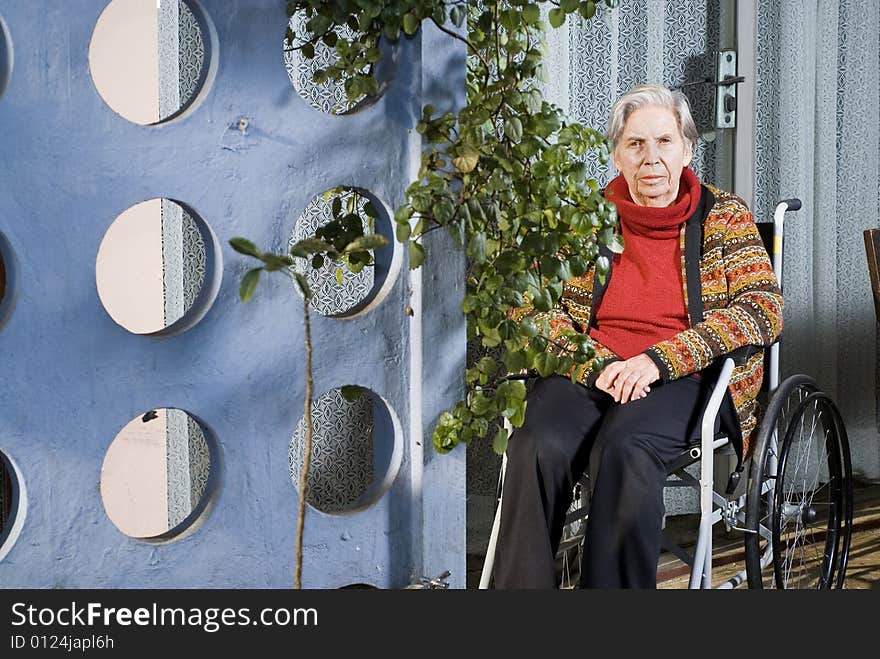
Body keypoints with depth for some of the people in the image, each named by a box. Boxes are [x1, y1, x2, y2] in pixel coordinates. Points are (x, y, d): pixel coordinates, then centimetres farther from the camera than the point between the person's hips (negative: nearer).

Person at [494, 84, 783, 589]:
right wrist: (595, 362, -11)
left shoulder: (723, 215, 8)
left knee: (624, 443, -37)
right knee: (538, 446, -32)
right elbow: (536, 306, 9)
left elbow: (764, 310, -5)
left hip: (686, 379, -2)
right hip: (590, 374, 2)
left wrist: (657, 359, -15)